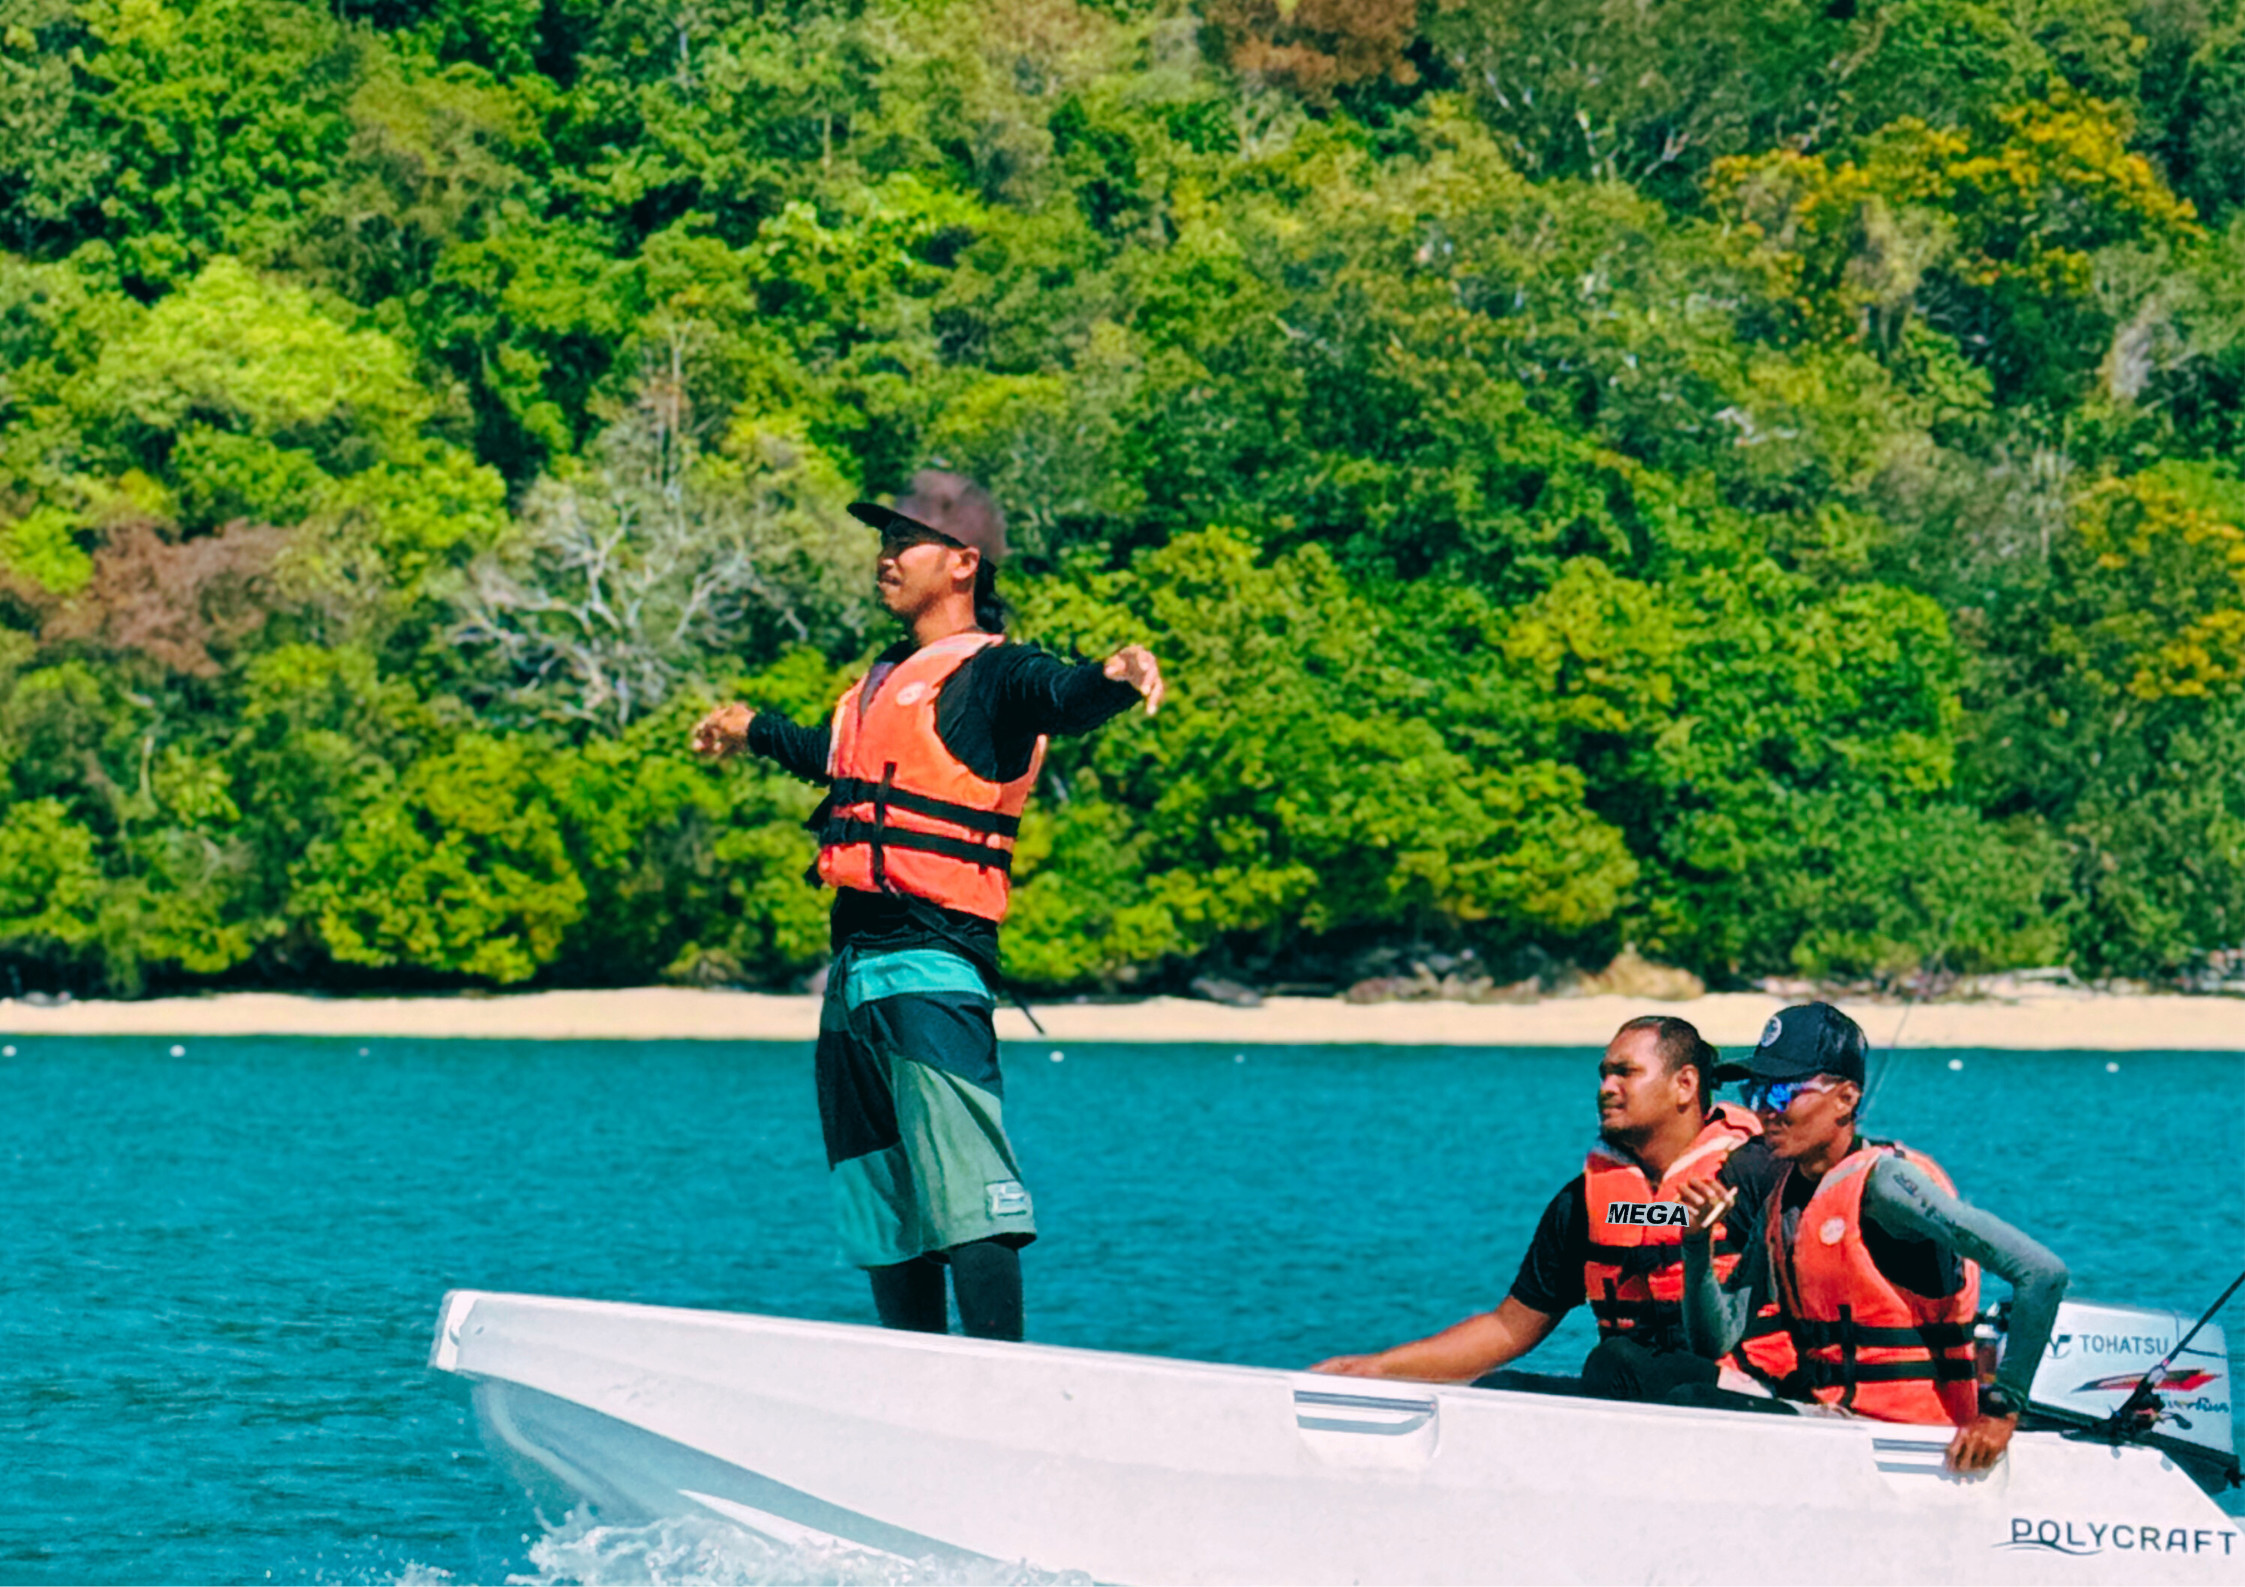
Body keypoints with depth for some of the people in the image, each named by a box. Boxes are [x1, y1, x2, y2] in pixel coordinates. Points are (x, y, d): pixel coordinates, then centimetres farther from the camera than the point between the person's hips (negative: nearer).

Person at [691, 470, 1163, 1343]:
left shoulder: (989, 674, -4)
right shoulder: (887, 681, 21)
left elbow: (1061, 696, -26)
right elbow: (841, 758, 43)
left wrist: (1114, 678, -50)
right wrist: (754, 730, 61)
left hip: (932, 964, -9)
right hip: (857, 968, 9)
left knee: (964, 1195, -17)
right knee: (881, 1207, 11)